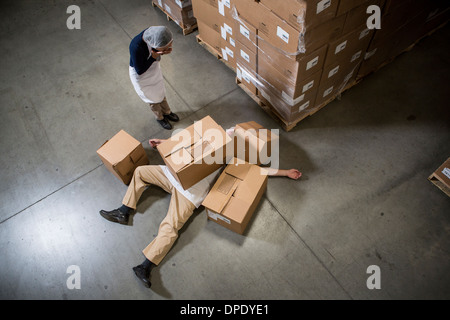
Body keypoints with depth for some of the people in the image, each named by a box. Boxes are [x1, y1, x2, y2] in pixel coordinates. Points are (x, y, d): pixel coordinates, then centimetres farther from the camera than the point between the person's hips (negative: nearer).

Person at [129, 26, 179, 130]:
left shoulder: (153, 33, -24)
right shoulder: (136, 47, -41)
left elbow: (156, 52, -4)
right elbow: (140, 71, -28)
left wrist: (164, 51, -26)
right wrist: (153, 57, -37)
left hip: (154, 67, 5)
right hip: (141, 75, -5)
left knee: (160, 92, 26)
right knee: (153, 98, 19)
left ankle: (166, 112, 53)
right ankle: (160, 117, 47)